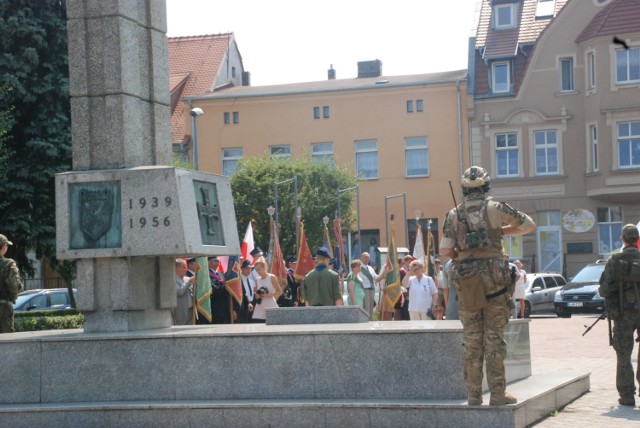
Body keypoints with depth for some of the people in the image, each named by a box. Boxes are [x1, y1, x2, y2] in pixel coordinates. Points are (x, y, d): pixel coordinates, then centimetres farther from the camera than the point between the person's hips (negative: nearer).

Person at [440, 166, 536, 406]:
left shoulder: (453, 215, 4)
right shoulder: (496, 208, 0)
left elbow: (445, 250, -3)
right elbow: (529, 225, 10)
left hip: (466, 282, 2)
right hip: (494, 277, -2)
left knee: (471, 340, 6)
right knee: (494, 338, 1)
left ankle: (473, 394, 7)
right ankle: (497, 393, 1)